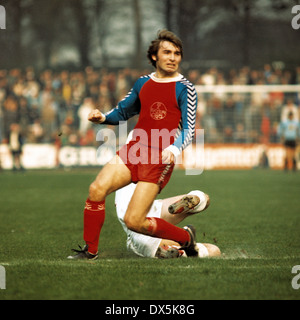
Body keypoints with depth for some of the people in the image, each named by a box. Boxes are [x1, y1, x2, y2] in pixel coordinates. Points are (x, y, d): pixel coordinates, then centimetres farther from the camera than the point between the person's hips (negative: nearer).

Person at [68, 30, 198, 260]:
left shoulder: (184, 89, -3)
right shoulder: (143, 83, 14)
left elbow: (189, 129, -8)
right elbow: (123, 112, 27)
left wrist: (174, 149, -28)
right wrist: (103, 118, 5)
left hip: (159, 159, -5)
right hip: (133, 150, 5)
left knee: (133, 221, -11)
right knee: (97, 188, -18)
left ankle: (186, 236, 13)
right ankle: (90, 250, -2)